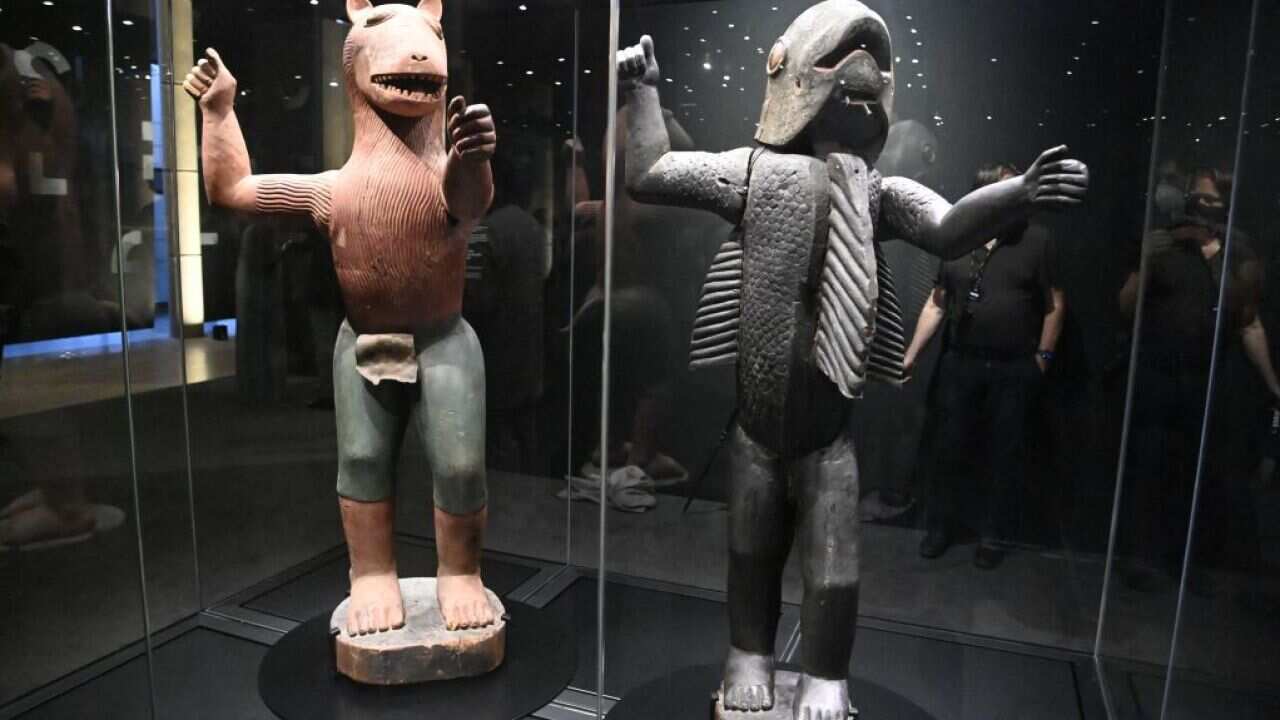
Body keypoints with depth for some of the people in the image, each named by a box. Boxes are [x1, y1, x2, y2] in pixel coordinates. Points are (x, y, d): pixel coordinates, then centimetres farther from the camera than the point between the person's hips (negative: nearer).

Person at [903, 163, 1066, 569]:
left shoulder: (1036, 241, 0)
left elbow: (1054, 304, 1)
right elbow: (937, 304, 7)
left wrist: (1043, 357, -4)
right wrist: (912, 354, 3)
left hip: (1015, 370, -1)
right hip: (960, 365, 1)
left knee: (1004, 456, 8)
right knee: (950, 450, 7)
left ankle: (991, 536, 22)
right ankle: (940, 527, 23)